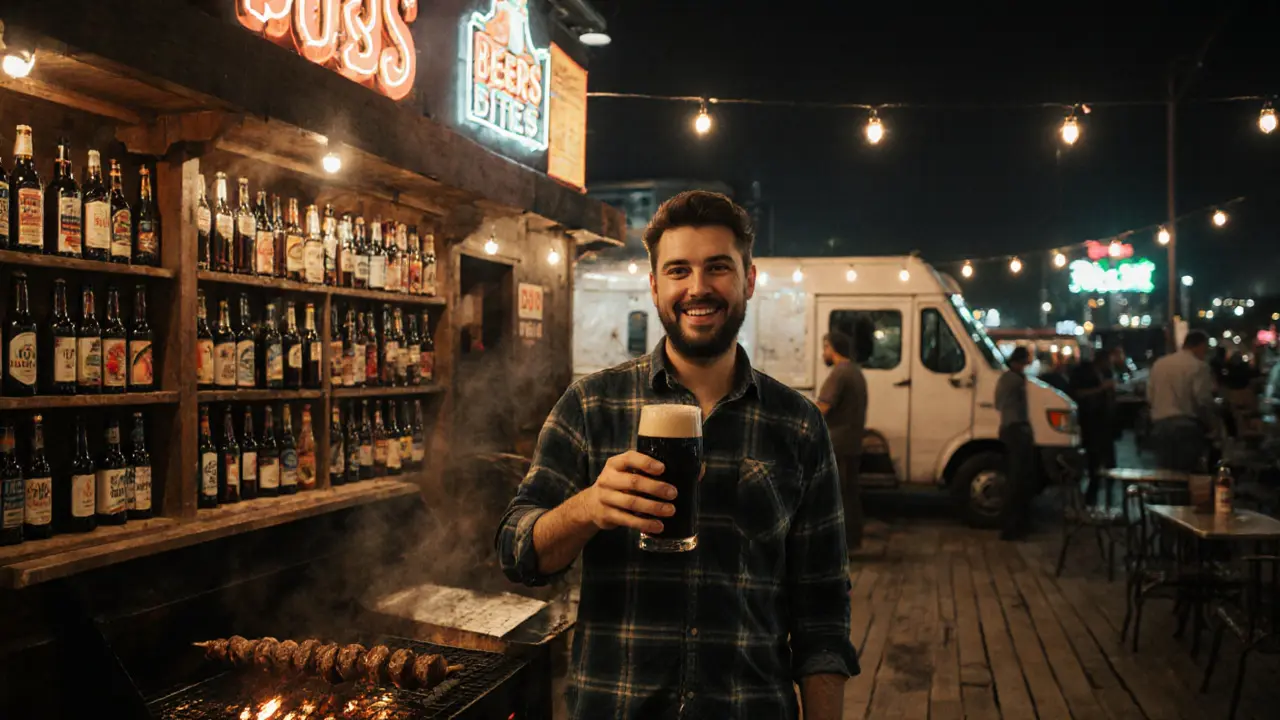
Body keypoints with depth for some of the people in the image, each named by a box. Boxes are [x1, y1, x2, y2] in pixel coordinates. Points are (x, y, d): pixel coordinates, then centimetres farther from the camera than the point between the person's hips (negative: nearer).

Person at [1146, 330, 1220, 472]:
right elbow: (1203, 400, -11)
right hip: (1187, 426, -5)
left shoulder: (1159, 364, 13)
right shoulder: (1198, 366, -5)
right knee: (1189, 475, -3)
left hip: (1160, 425, 6)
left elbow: (1150, 397, 14)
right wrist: (1214, 425, 2)